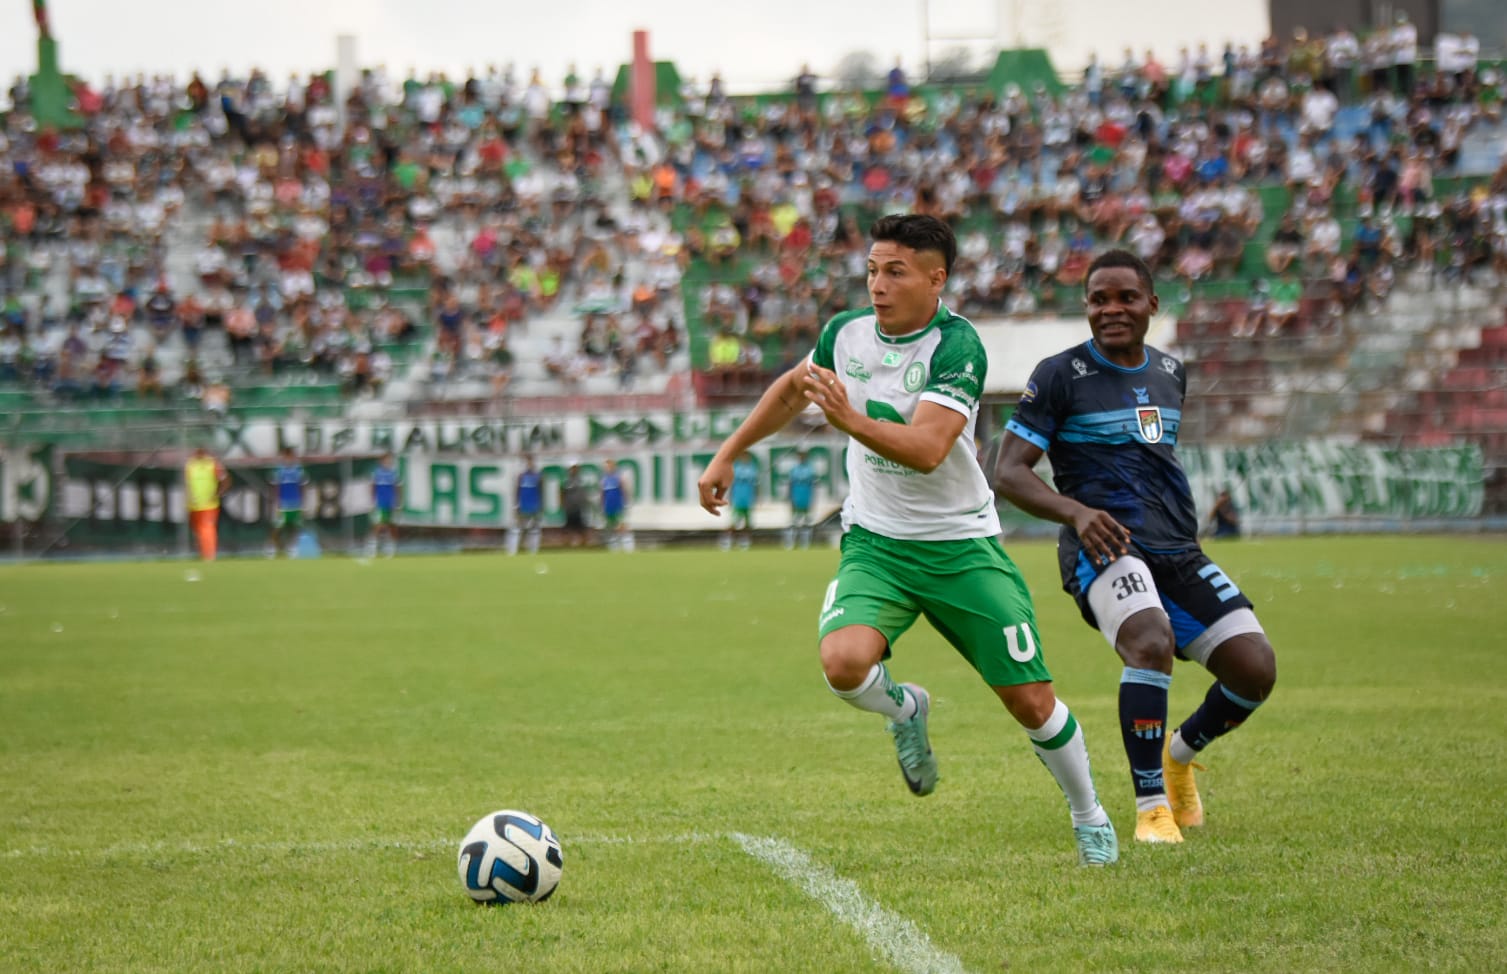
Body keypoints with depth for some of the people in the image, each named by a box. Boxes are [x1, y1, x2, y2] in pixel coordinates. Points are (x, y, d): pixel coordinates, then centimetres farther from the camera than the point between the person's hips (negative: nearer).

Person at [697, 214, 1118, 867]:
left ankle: (1089, 816, 26)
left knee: (1030, 702, -2)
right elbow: (793, 389, 21)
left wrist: (849, 419, -43)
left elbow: (928, 449, -31)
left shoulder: (957, 346, -18)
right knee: (843, 664, -27)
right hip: (875, 543, 3)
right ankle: (904, 710, 10)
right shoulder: (846, 333, -1)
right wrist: (728, 454, 23)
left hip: (961, 544, -3)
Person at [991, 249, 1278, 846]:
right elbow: (1008, 473, -7)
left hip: (1178, 551, 6)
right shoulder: (1060, 376, -2)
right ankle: (1151, 806, -23)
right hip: (1104, 547, -6)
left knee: (1255, 668, -8)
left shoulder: (1170, 374, 16)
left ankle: (1180, 753, 23)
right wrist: (1076, 512, -23)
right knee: (1151, 642, -34)